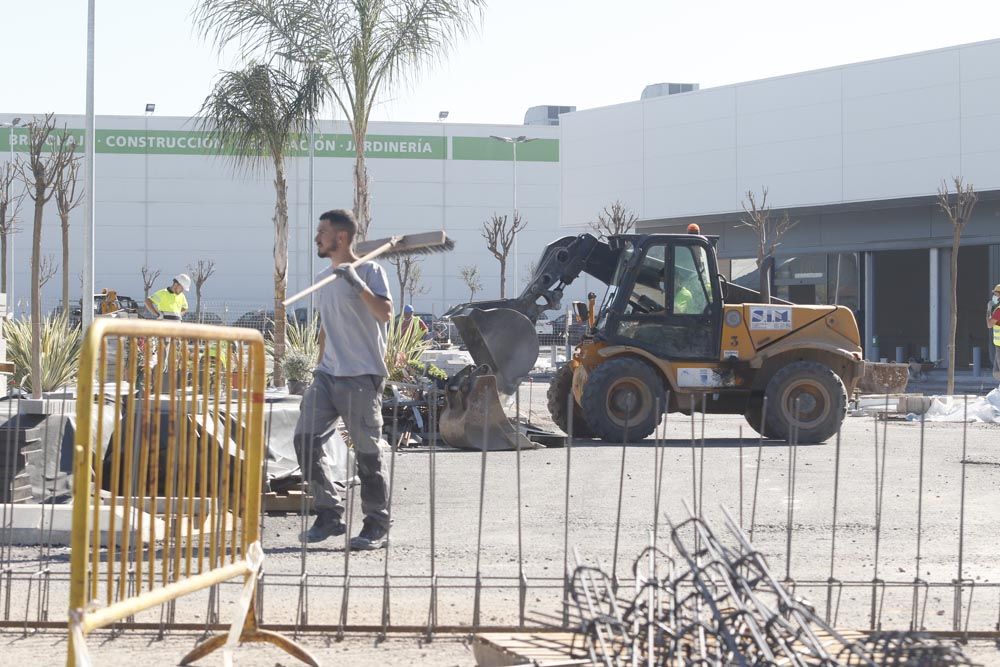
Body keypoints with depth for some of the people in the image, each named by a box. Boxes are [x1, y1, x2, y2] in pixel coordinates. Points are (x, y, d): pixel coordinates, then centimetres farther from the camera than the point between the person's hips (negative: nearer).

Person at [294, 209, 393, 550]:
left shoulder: (369, 271, -5)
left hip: (362, 377, -7)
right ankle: (329, 514, 6)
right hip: (328, 374, 7)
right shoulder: (323, 278, 17)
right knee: (306, 439, -4)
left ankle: (376, 525, 7)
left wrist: (357, 283, -29)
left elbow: (385, 313, -20)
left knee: (368, 453, -2)